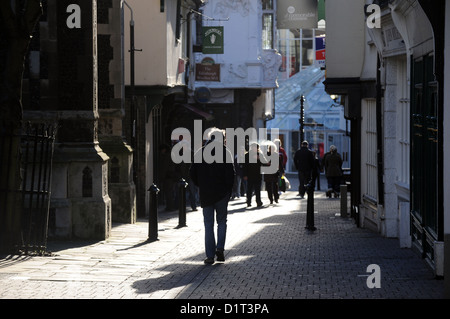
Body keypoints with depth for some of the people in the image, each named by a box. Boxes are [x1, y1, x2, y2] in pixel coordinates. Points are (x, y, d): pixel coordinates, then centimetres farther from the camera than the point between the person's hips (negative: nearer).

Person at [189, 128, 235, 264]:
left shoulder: (200, 152, 5)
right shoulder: (225, 152, -4)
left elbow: (192, 172, 4)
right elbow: (231, 173, -9)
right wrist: (229, 189, 0)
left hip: (205, 194, 2)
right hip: (222, 194, -2)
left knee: (208, 224, 6)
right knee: (222, 221, 14)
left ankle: (210, 255, 2)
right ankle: (220, 248, -3)